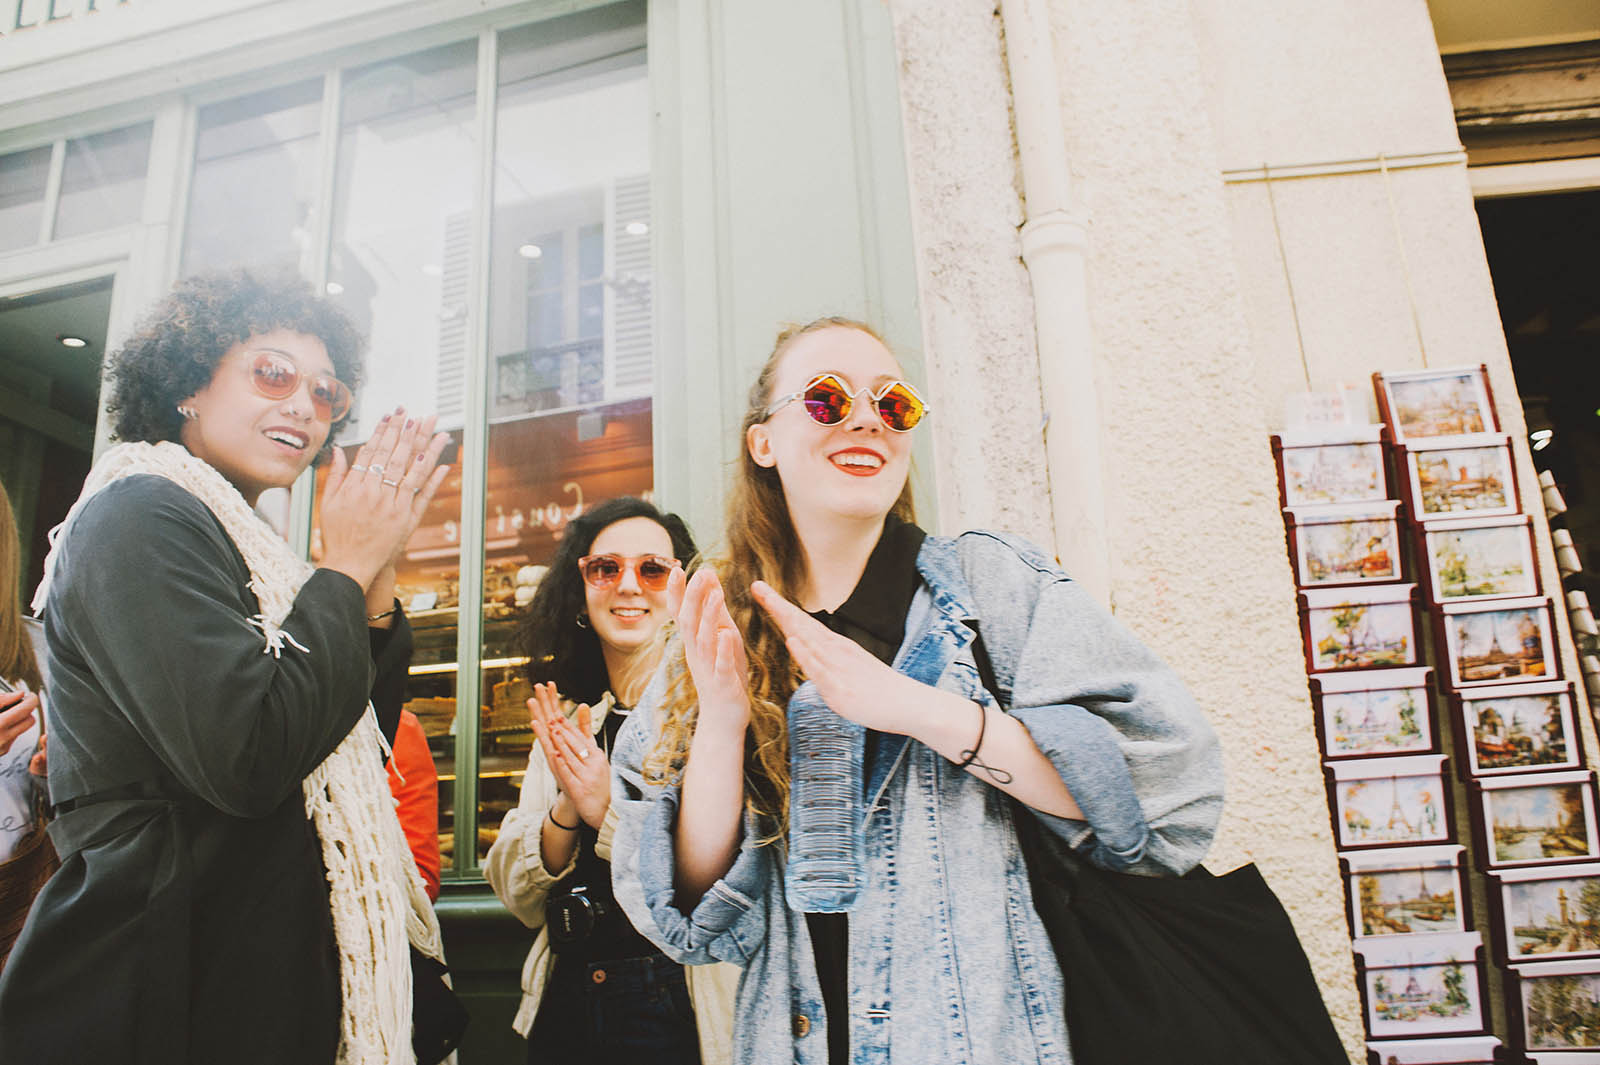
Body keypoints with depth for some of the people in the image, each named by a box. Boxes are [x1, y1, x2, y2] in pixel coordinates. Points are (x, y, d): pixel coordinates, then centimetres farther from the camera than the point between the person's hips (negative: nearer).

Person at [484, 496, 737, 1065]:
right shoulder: (567, 722, 5)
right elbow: (519, 898, 2)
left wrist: (610, 809, -23)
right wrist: (567, 810, -16)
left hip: (680, 1017, -4)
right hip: (566, 1008, 5)